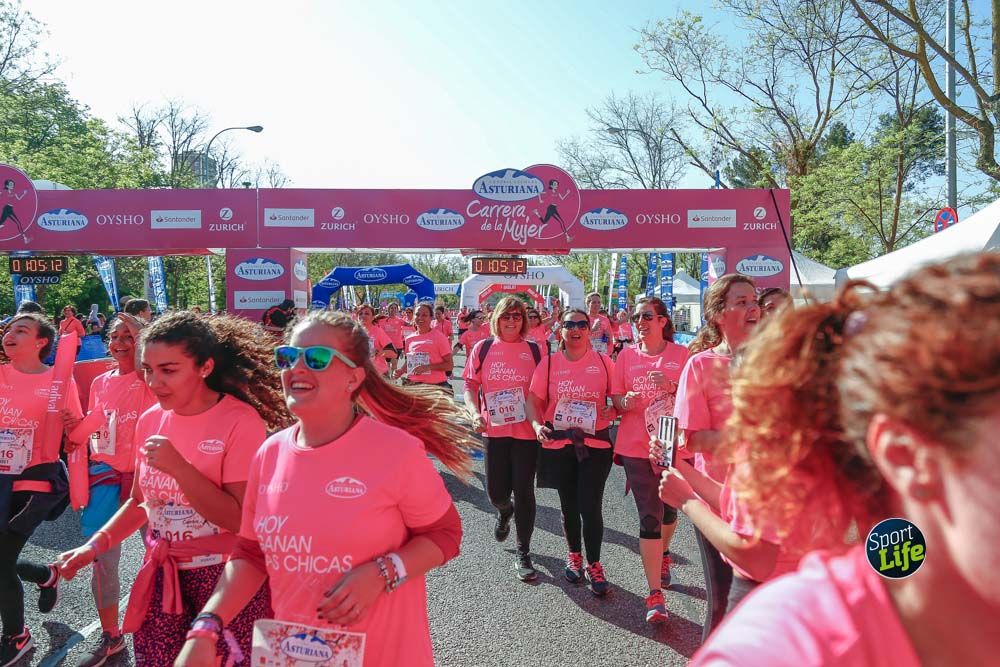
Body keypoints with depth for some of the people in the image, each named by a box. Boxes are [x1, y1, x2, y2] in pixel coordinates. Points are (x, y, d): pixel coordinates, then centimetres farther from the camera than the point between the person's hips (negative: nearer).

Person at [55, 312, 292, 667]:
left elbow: (241, 520, -18)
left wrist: (178, 467, -24)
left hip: (226, 577, -5)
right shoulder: (150, 421, 2)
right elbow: (140, 501, 15)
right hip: (161, 575, 5)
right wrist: (94, 546, 1)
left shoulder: (241, 422, -17)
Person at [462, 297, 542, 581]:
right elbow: (470, 385, 5)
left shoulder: (535, 351, 1)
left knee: (523, 491, 2)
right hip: (495, 430, 1)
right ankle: (504, 512, 46)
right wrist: (474, 412, -12)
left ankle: (523, 554, 19)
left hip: (526, 431, -1)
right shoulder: (482, 348, 3)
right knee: (496, 492, 6)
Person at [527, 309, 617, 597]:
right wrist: (537, 424, -16)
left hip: (595, 444, -1)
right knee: (569, 505, 15)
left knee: (590, 507, -4)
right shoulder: (549, 363, 2)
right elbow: (534, 399, 1)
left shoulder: (603, 362, 1)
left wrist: (613, 411, -14)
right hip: (559, 444, 2)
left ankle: (594, 566, 16)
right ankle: (574, 556, 37)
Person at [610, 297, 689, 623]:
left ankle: (662, 554, 50)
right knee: (649, 517, -4)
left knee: (670, 509, 19)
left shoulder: (682, 355, -1)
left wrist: (673, 387, -20)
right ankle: (655, 594, 0)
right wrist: (624, 402, -15)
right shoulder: (626, 356, 4)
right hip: (636, 446, 0)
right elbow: (615, 398, 8)